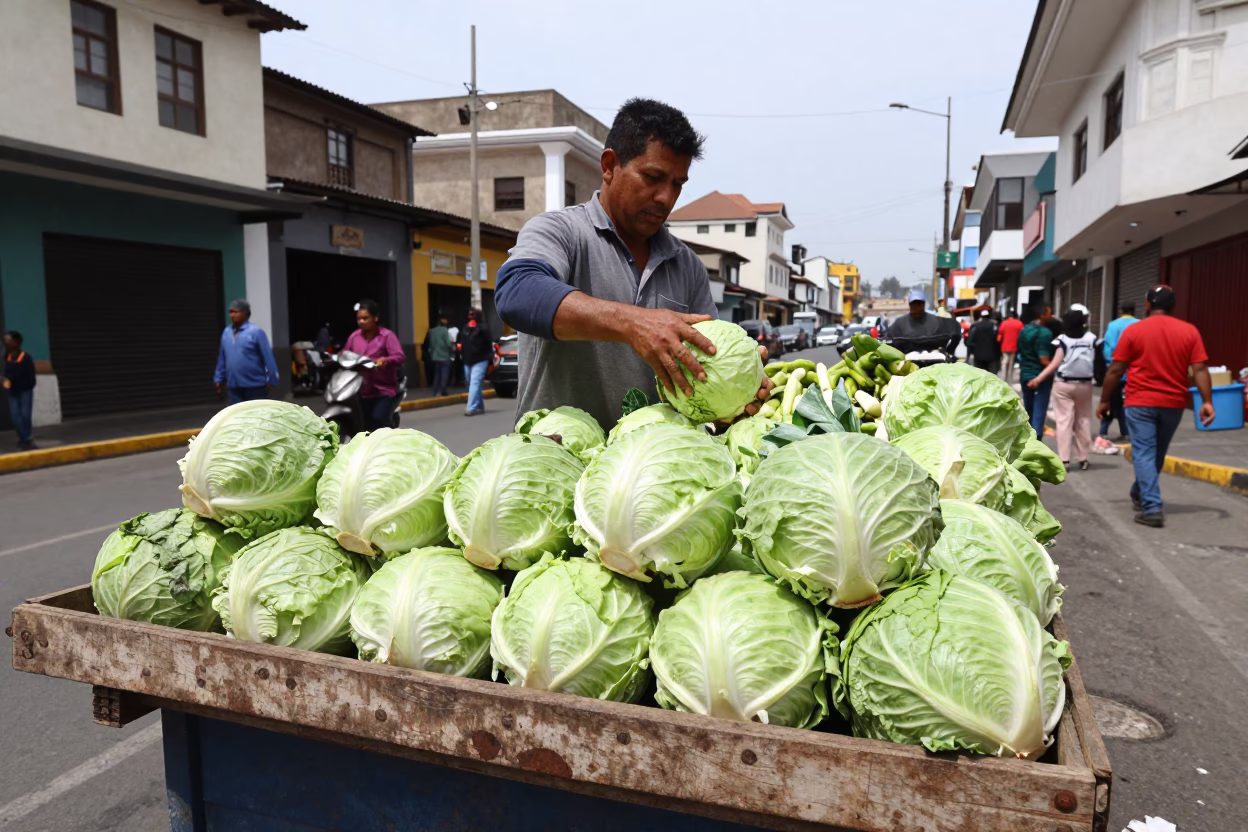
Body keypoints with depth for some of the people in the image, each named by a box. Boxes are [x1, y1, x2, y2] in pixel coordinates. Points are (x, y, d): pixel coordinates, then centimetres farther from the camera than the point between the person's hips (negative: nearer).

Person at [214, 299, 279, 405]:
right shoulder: (226, 332, 8)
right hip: (234, 387, 5)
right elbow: (222, 358, 13)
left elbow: (268, 357, -12)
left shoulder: (256, 332, -10)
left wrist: (271, 380, -14)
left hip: (255, 385, -5)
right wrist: (219, 379, 13)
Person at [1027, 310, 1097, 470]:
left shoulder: (1063, 339, -11)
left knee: (1064, 421, -2)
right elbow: (1095, 360, 2)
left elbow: (1055, 364, -18)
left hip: (1064, 385, -3)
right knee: (1083, 422, 11)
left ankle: (1064, 459, -7)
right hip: (1084, 384, 3)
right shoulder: (1091, 338, -2)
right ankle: (1083, 459, 15)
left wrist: (1038, 379, -20)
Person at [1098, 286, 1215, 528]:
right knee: (1156, 454, 19)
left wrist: (1104, 401, 3)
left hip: (1140, 402, -3)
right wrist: (1207, 402, -3)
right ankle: (1139, 494, 35)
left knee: (1144, 453, -2)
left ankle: (1152, 508, -12)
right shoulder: (1190, 331, 1)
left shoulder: (1133, 331, -5)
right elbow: (1200, 369, -4)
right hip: (1173, 403, 3)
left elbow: (1115, 370, -5)